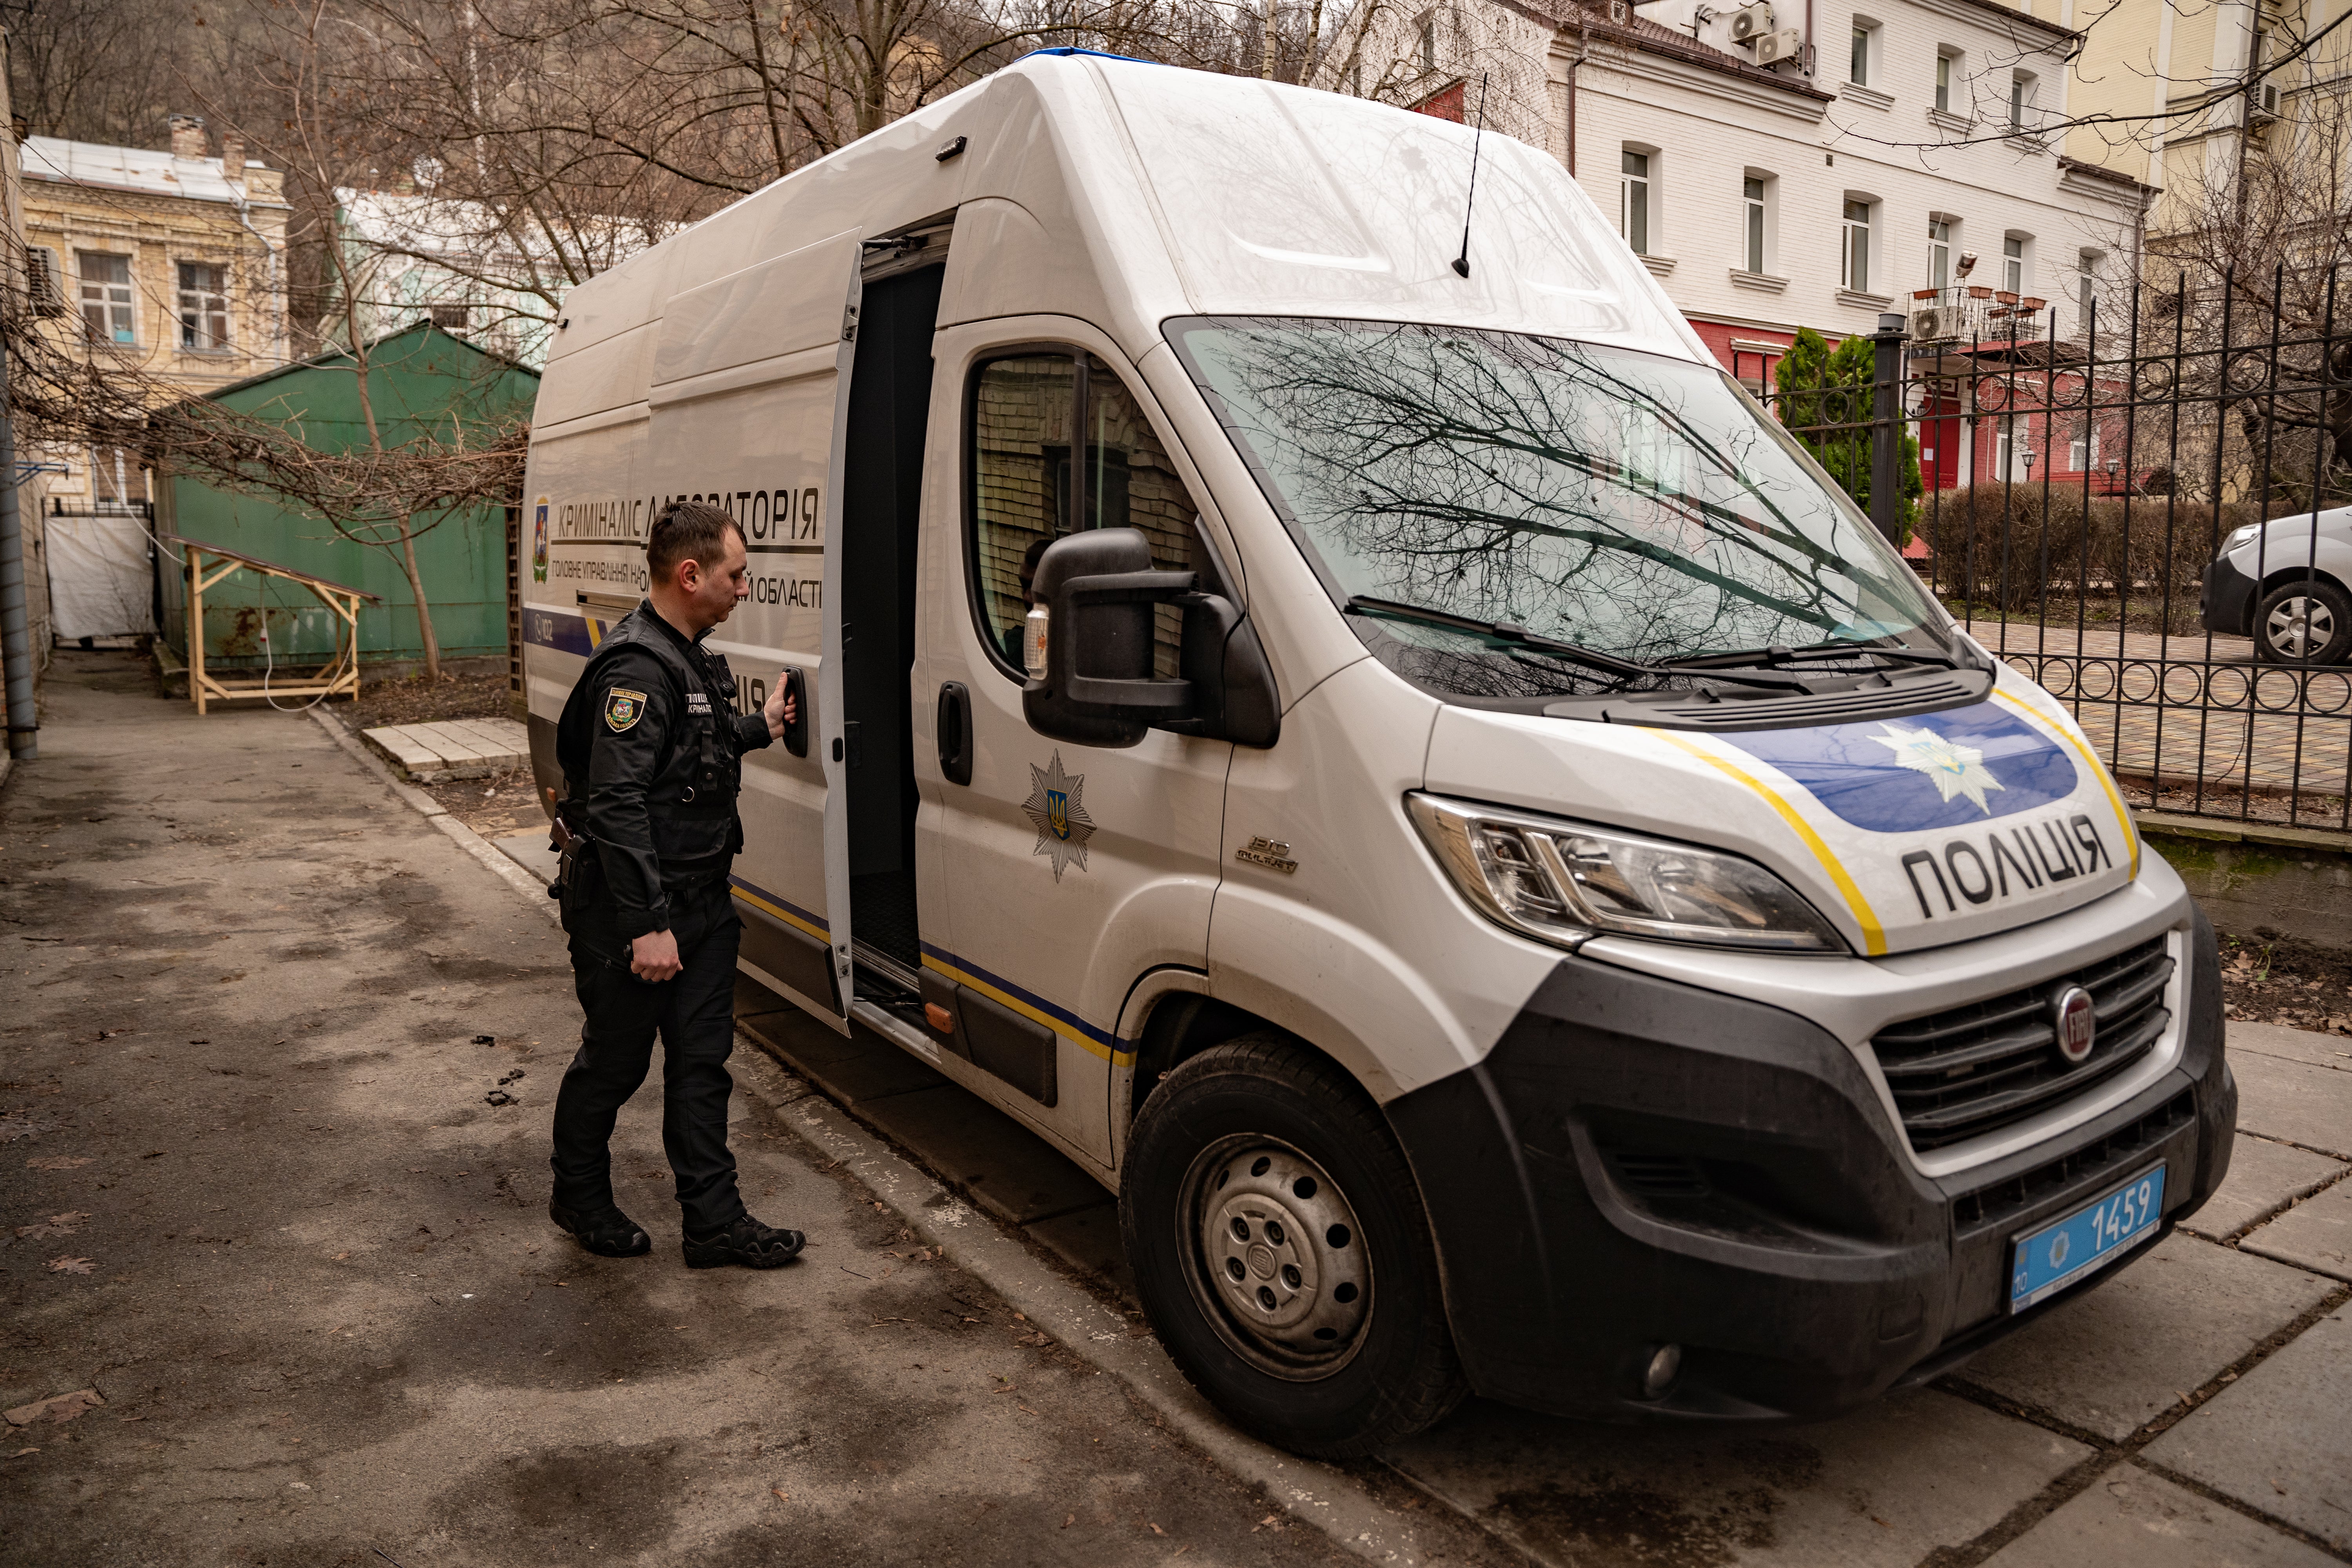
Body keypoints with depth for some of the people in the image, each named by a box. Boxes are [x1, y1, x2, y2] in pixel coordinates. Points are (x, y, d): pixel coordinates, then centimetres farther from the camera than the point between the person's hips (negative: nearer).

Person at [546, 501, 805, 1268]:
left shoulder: (691, 657, 11)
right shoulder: (636, 669, -22)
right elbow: (615, 804, -26)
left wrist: (758, 727, 26)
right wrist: (648, 924, -26)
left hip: (701, 900, 9)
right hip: (630, 913, -9)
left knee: (702, 1060, 11)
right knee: (614, 1062, 9)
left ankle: (714, 1219, 19)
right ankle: (579, 1198, 32)